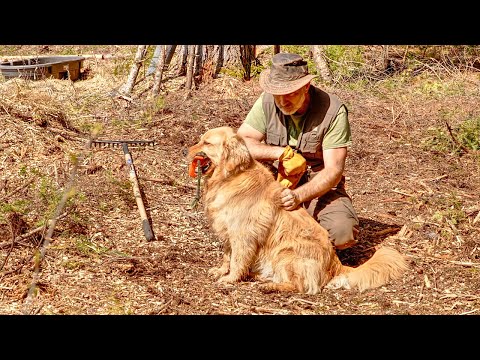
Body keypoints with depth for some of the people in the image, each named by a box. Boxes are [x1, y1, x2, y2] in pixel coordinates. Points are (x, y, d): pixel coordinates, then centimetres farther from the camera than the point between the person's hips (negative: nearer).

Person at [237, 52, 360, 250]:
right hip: (276, 180, 3)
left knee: (343, 234, -30)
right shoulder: (267, 101, -12)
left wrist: (299, 195, -38)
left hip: (319, 186, -2)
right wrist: (282, 153, -28)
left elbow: (333, 170, -22)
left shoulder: (333, 111, -19)